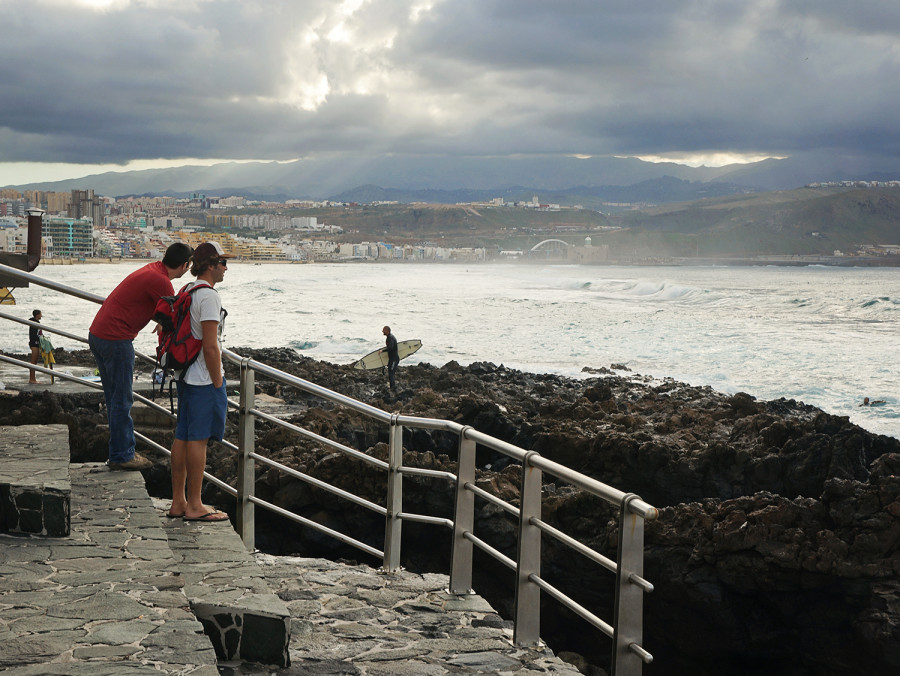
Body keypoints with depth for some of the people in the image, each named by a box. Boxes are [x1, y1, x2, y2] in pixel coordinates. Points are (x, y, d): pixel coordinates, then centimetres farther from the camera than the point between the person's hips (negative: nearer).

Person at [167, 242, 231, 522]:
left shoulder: (187, 290, 13)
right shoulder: (208, 295, -16)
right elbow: (210, 346, -21)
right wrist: (218, 383, -15)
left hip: (185, 376, 10)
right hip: (204, 379, -10)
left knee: (183, 436, 11)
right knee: (198, 438, -5)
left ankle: (178, 502, 18)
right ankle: (194, 506, -1)